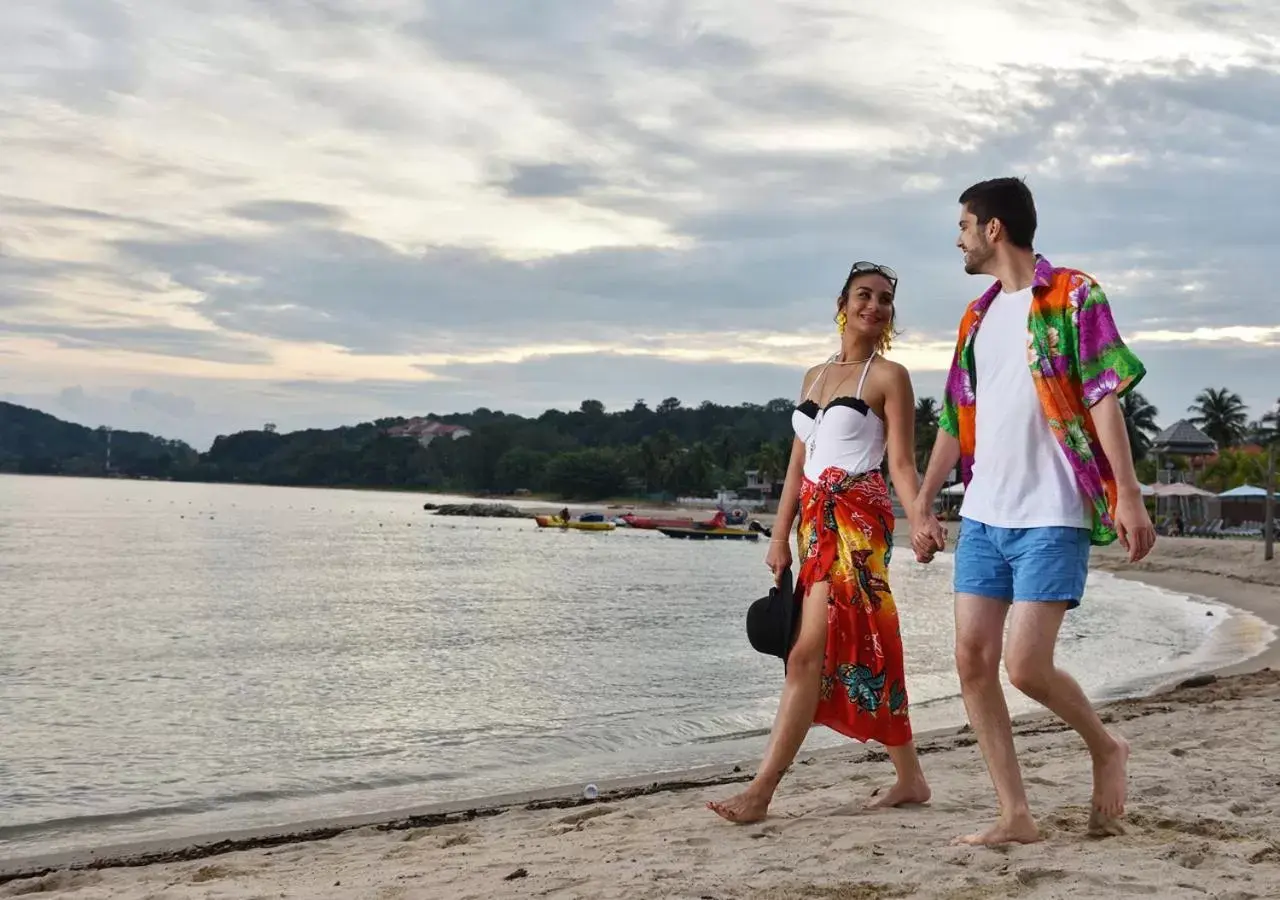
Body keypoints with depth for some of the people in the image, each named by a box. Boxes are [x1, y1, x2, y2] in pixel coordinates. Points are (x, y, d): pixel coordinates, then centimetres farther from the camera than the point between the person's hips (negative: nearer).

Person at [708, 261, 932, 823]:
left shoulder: (889, 376, -1)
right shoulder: (815, 376, 17)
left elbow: (901, 464, -7)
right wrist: (780, 538, 12)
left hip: (857, 519, -7)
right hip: (816, 520, 7)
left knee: (810, 653, -11)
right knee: (865, 654, 10)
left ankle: (761, 791, -11)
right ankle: (910, 780, 20)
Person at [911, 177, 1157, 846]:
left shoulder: (1073, 296, -2)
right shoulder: (978, 317, 17)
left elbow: (1104, 397, -10)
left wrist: (1128, 496, -18)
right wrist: (923, 508, 18)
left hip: (1051, 517, -7)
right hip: (982, 516, 7)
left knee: (1026, 666, -11)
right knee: (972, 662, 0)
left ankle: (1106, 748, 19)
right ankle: (1016, 817, 9)